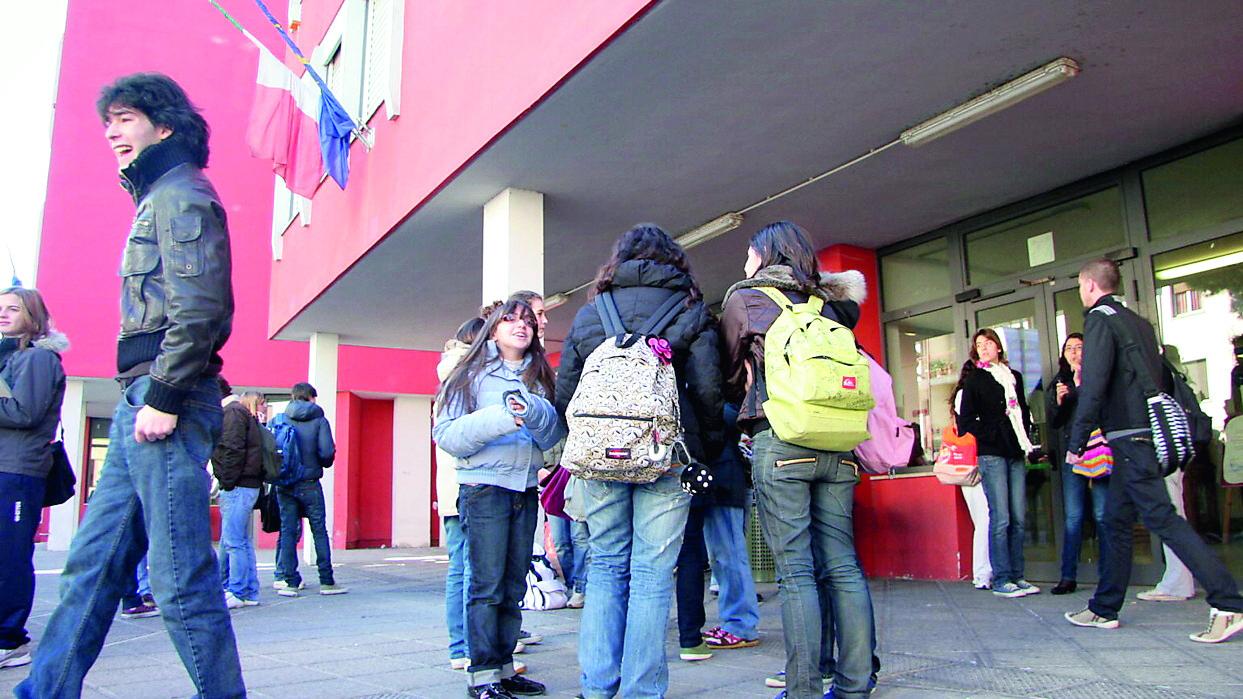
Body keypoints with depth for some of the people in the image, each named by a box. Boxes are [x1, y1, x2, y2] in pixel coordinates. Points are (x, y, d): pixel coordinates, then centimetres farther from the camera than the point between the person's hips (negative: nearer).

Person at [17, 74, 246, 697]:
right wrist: (143, 398, 18)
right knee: (92, 563, 13)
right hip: (140, 402, 10)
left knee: (181, 577, -7)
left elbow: (198, 306, -18)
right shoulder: (158, 198, 26)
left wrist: (164, 397, -21)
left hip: (164, 401, -10)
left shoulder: (181, 195, -5)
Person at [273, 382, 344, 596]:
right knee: (319, 531, 4)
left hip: (284, 484, 2)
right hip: (309, 484, -2)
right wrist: (322, 464, 9)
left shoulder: (279, 419, 3)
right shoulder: (318, 420, -4)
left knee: (288, 531, 7)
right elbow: (327, 452, -13)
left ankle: (289, 581, 6)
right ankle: (327, 581, 6)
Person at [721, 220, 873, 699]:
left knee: (795, 571, -4)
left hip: (780, 440, -5)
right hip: (837, 444, 5)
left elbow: (731, 372, 15)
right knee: (843, 566, 6)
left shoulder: (745, 298, 8)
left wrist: (743, 406, 32)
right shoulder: (826, 304, 20)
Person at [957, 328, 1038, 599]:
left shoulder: (1014, 377, 19)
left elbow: (1024, 412, 22)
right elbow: (966, 418, -1)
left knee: (1018, 518, 3)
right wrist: (986, 438, -8)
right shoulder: (974, 379, 4)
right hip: (991, 454, -5)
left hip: (1016, 454, 5)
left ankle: (1016, 576, 10)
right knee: (1001, 518, -8)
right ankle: (1001, 580, -4)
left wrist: (1027, 443, 11)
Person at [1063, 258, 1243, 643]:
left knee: (1161, 518, -11)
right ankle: (1104, 609, 20)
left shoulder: (1100, 319, -8)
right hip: (1147, 433, 10)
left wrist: (1077, 441, -14)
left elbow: (1093, 384, -17)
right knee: (1117, 521, 13)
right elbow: (1156, 377, 21)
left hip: (1130, 437, -10)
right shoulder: (1139, 321, 19)